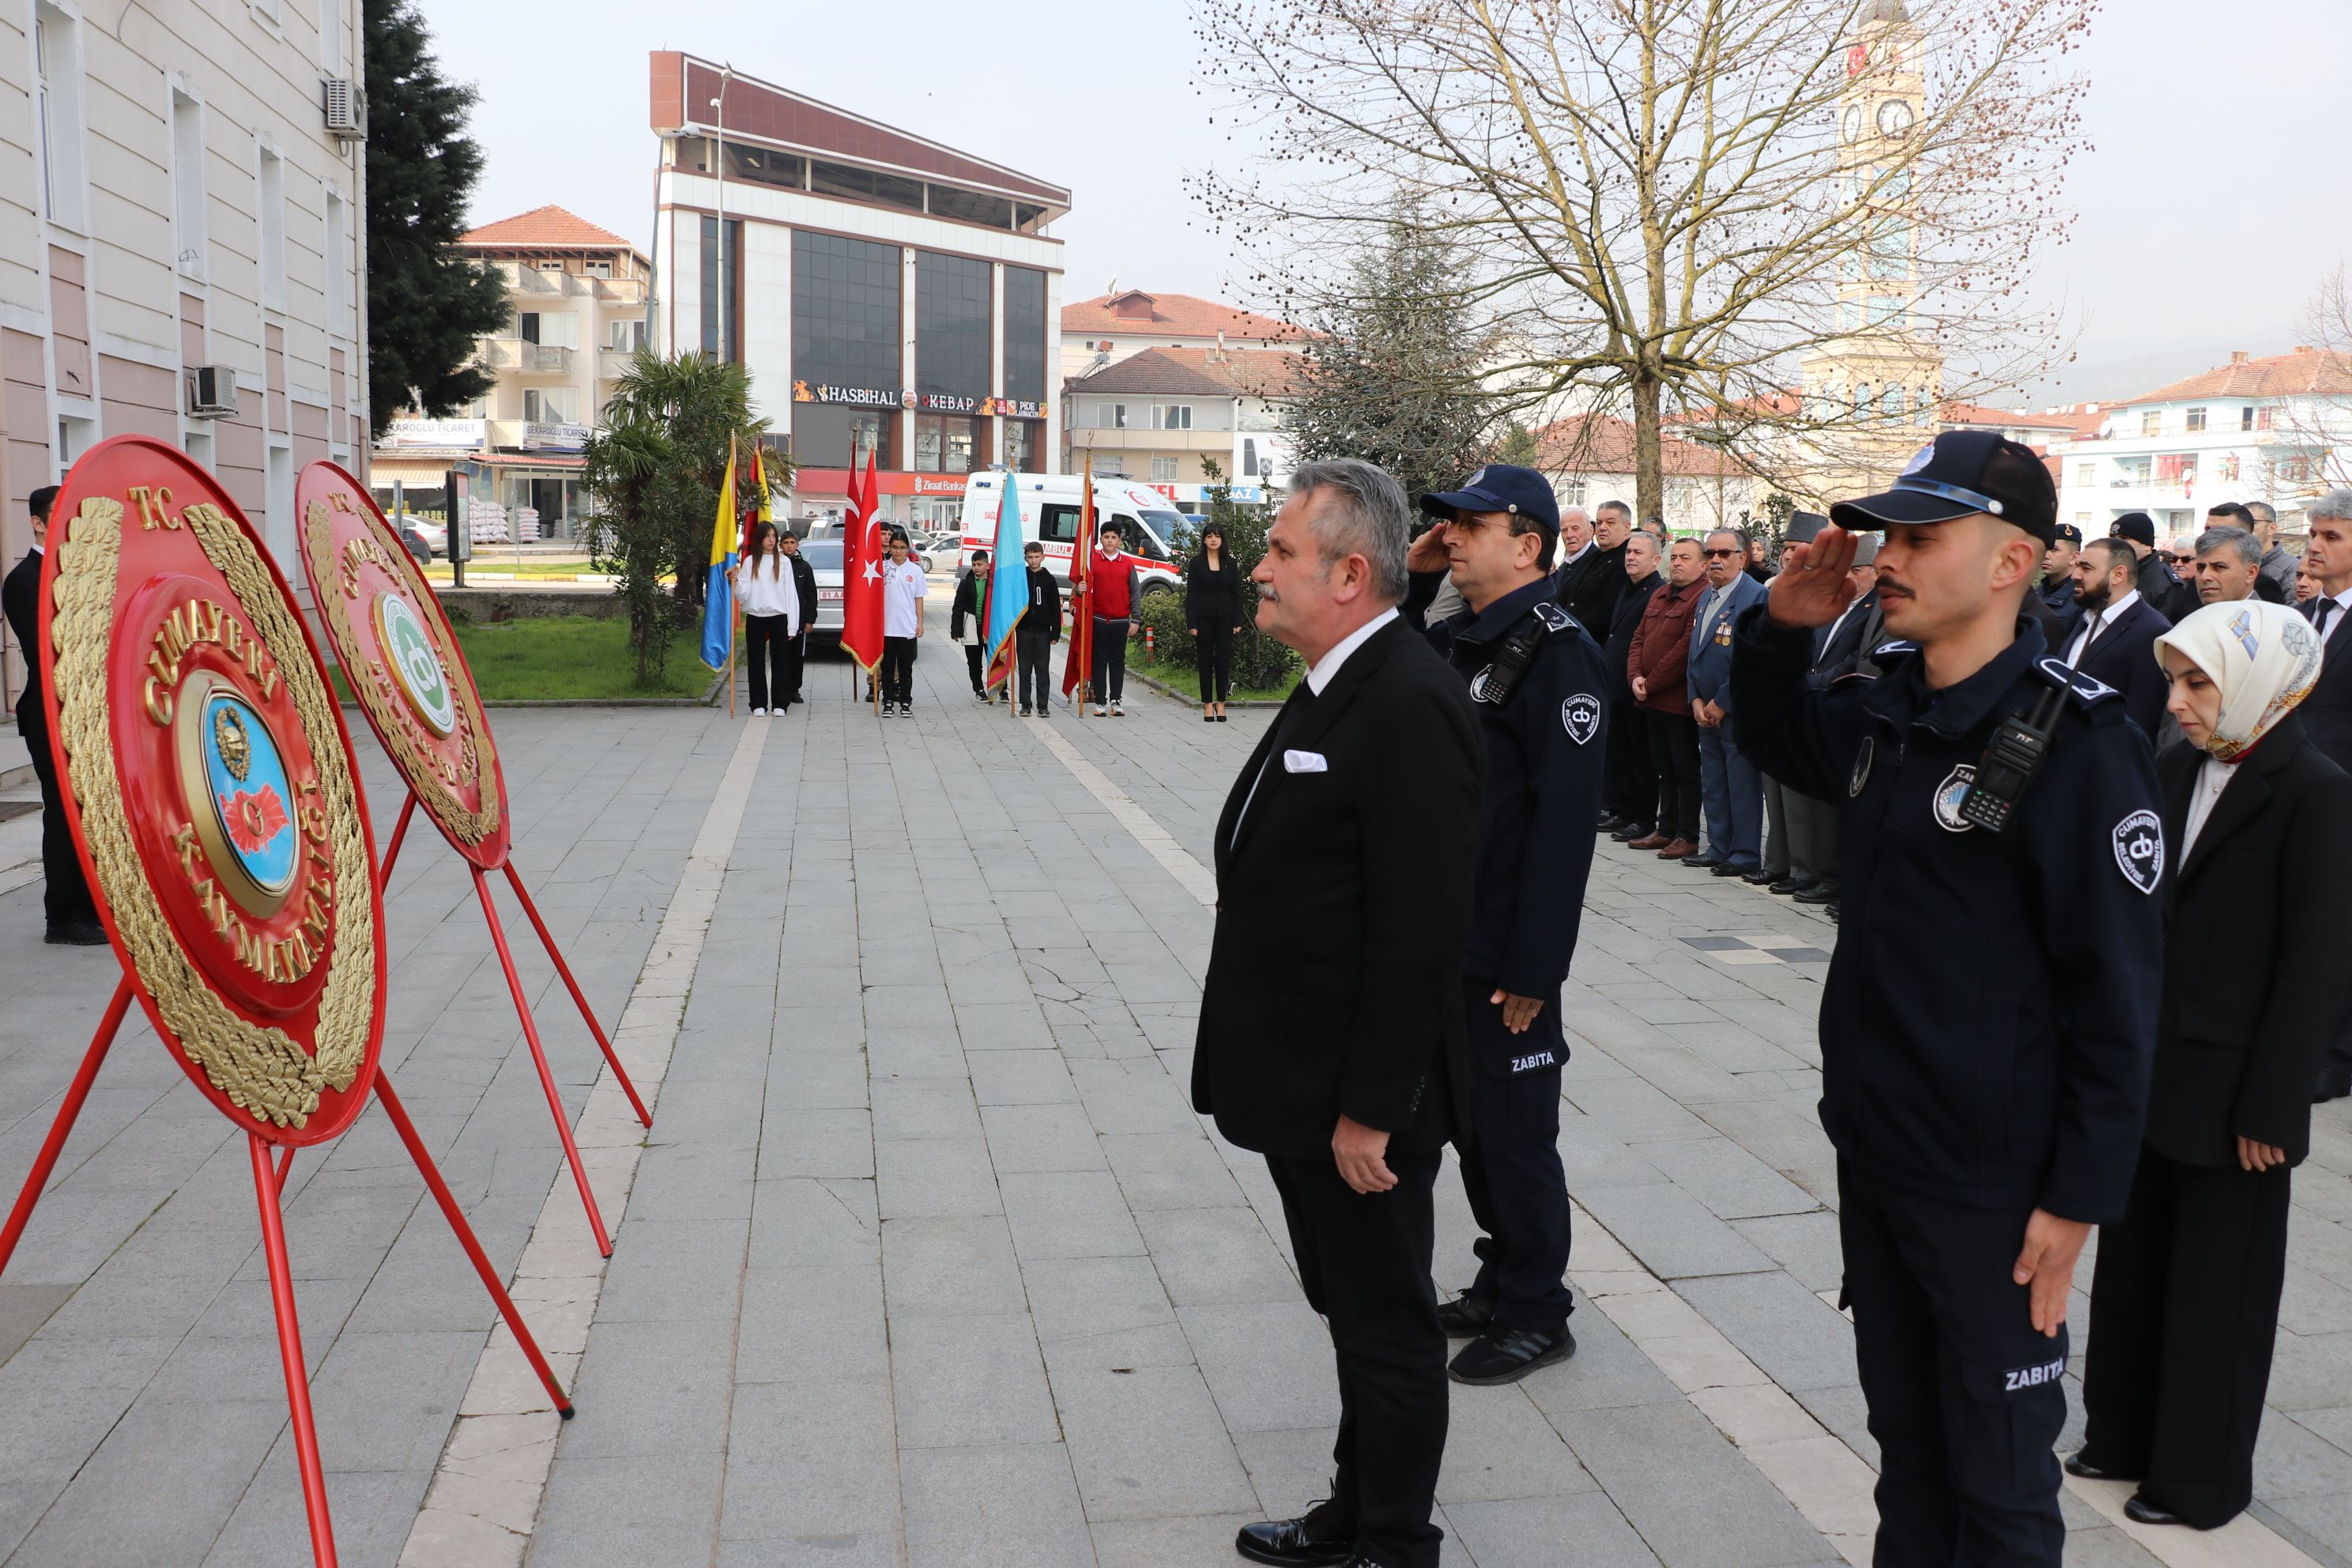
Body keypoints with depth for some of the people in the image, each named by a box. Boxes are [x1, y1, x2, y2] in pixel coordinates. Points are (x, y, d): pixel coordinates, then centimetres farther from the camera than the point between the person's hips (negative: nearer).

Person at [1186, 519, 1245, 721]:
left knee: (1224, 660, 0)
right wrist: (1191, 623, -8)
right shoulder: (1197, 563, 1)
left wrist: (1238, 621, -1)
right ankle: (1208, 704, 9)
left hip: (1225, 619, 1)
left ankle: (1221, 702, 9)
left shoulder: (1230, 564, 5)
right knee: (1206, 661, 3)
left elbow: (1237, 594, 6)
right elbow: (1191, 595, -1)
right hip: (1204, 619, -1)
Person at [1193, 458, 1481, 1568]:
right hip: (1303, 1089, 10)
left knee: (1387, 1329, 9)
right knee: (1353, 1313, 23)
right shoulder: (1331, 688, 10)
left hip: (1362, 1102, -10)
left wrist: (1371, 1107, -21)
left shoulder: (1413, 705, -21)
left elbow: (1423, 932, -24)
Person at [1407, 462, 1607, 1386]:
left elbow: (1564, 818, -21)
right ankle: (1499, 1286, 33)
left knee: (1514, 1132, 4)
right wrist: (1409, 574, 4)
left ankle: (1537, 1315, 20)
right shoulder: (1454, 639, 10)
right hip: (1444, 935, 8)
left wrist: (1532, 965, -22)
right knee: (1471, 1119, 17)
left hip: (1507, 951, -8)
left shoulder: (1556, 650, -16)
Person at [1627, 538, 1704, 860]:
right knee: (1664, 768, 15)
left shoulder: (1702, 600, -13)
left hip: (1680, 700, -8)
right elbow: (1639, 637, 15)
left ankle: (1688, 836, 6)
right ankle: (1667, 830, 23)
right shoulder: (1659, 596, 16)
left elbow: (1685, 649, -19)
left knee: (1685, 769, 0)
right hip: (1652, 700, 8)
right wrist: (1635, 677, -2)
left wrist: (1651, 683, -15)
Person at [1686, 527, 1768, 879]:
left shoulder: (1756, 596, -12)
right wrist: (1696, 700, 5)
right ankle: (1719, 849, 23)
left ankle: (1746, 857, 5)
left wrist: (1722, 703, -14)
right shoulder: (1706, 598, 14)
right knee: (1713, 785, 13)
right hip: (1706, 711, 8)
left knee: (1743, 786, -2)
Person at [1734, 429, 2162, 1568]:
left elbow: (2117, 991, -16)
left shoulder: (2076, 743, -18)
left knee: (1998, 1477, 11)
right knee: (1904, 1441, 22)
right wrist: (1780, 627, 5)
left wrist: (2080, 1199, -16)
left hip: (1993, 1191, -7)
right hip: (1871, 1148, 7)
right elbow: (1773, 738, 25)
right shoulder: (1881, 713, 4)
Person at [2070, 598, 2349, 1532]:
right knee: (2133, 1263, 16)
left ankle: (2201, 1479, 25)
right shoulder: (2177, 771, 4)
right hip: (2151, 1071, 6)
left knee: (2217, 1286, 9)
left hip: (2230, 1090, -6)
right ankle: (2126, 1436, 33)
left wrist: (2267, 1108, -14)